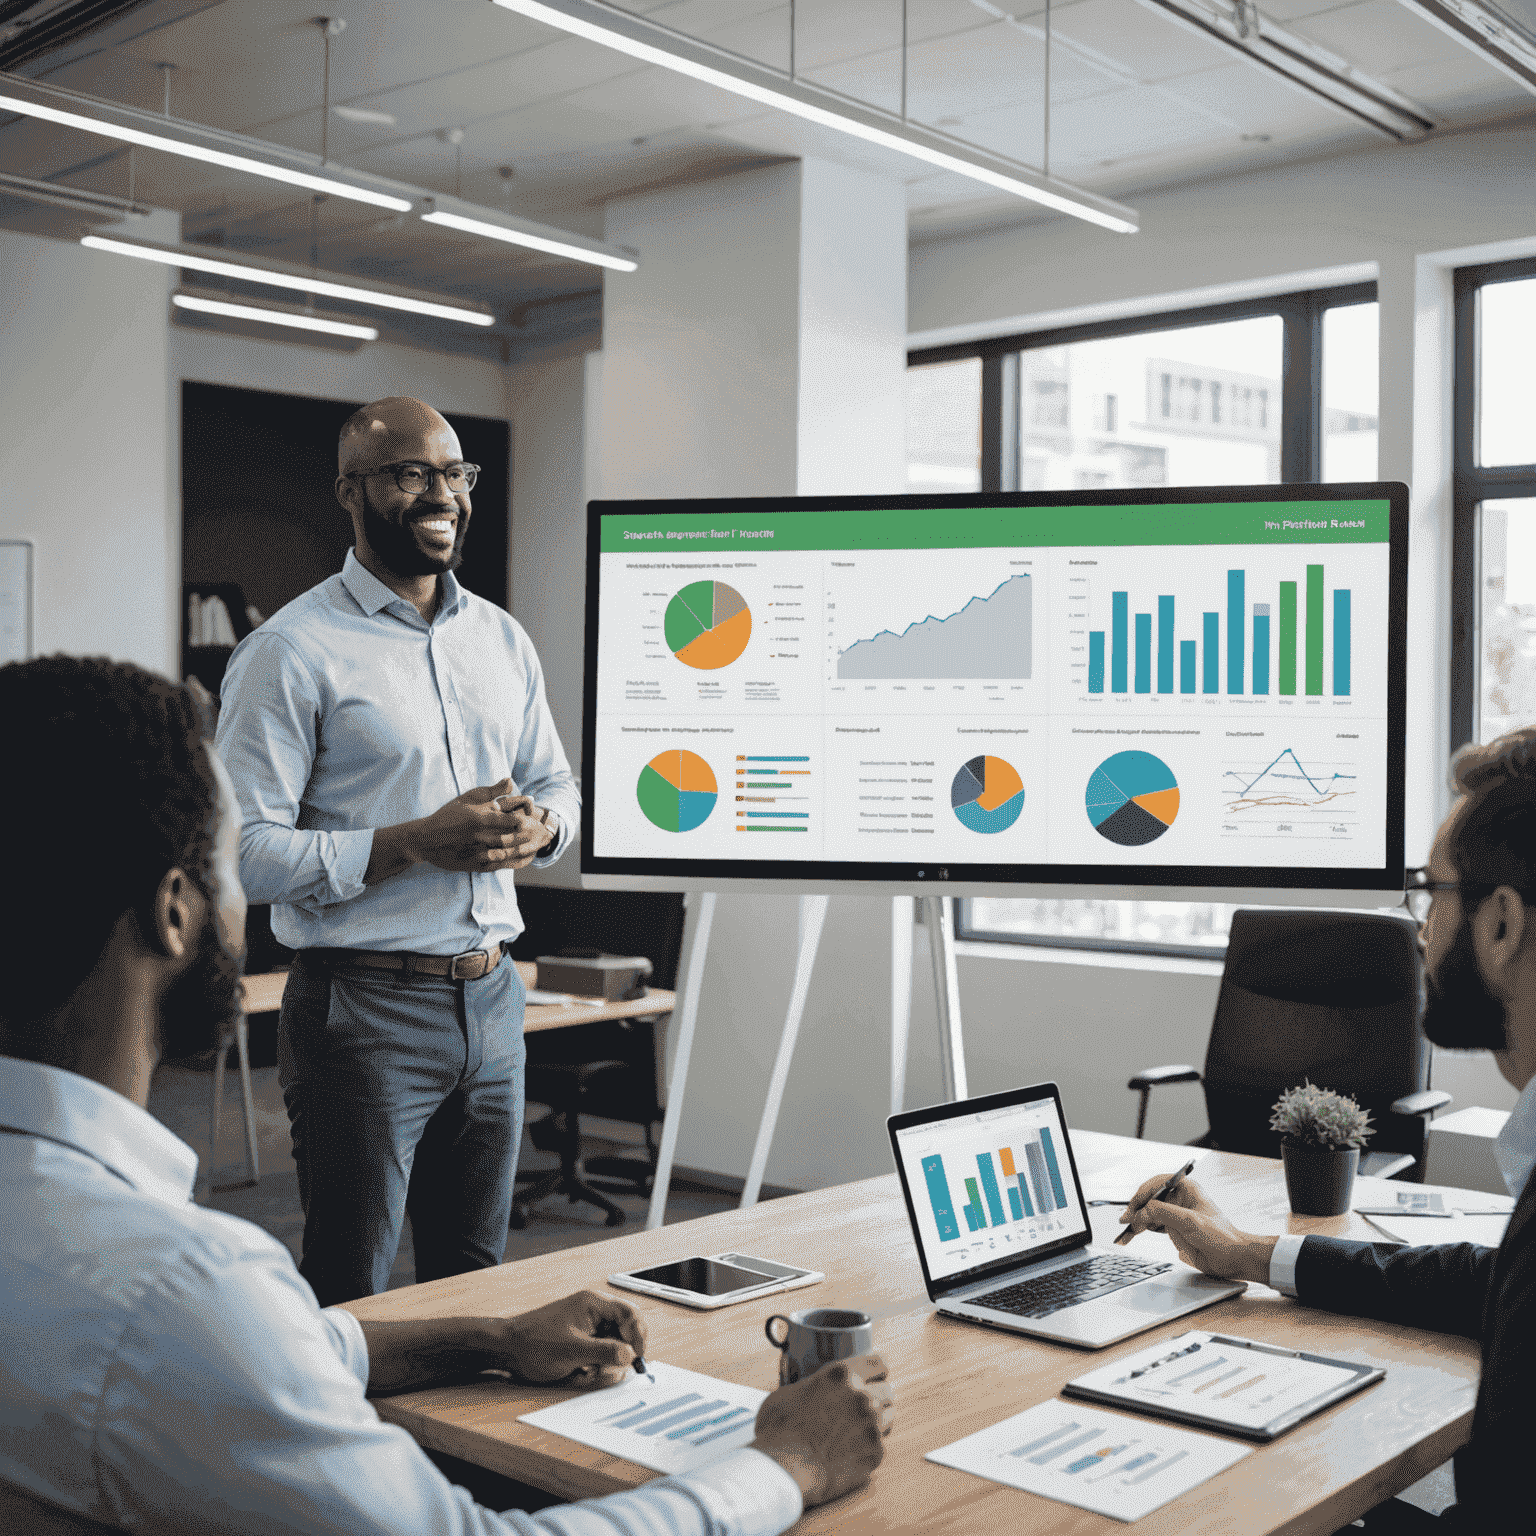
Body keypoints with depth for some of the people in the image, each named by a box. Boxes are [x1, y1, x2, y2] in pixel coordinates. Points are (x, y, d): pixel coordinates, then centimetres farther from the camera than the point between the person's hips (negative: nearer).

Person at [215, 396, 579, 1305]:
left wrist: (537, 825, -4)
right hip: (365, 1012, -6)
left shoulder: (503, 639, 12)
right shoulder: (292, 651, -9)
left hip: (492, 1000, 6)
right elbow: (245, 851, -15)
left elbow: (560, 786, 20)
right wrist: (417, 844, -22)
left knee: (477, 1289, 17)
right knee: (349, 1310, 4)